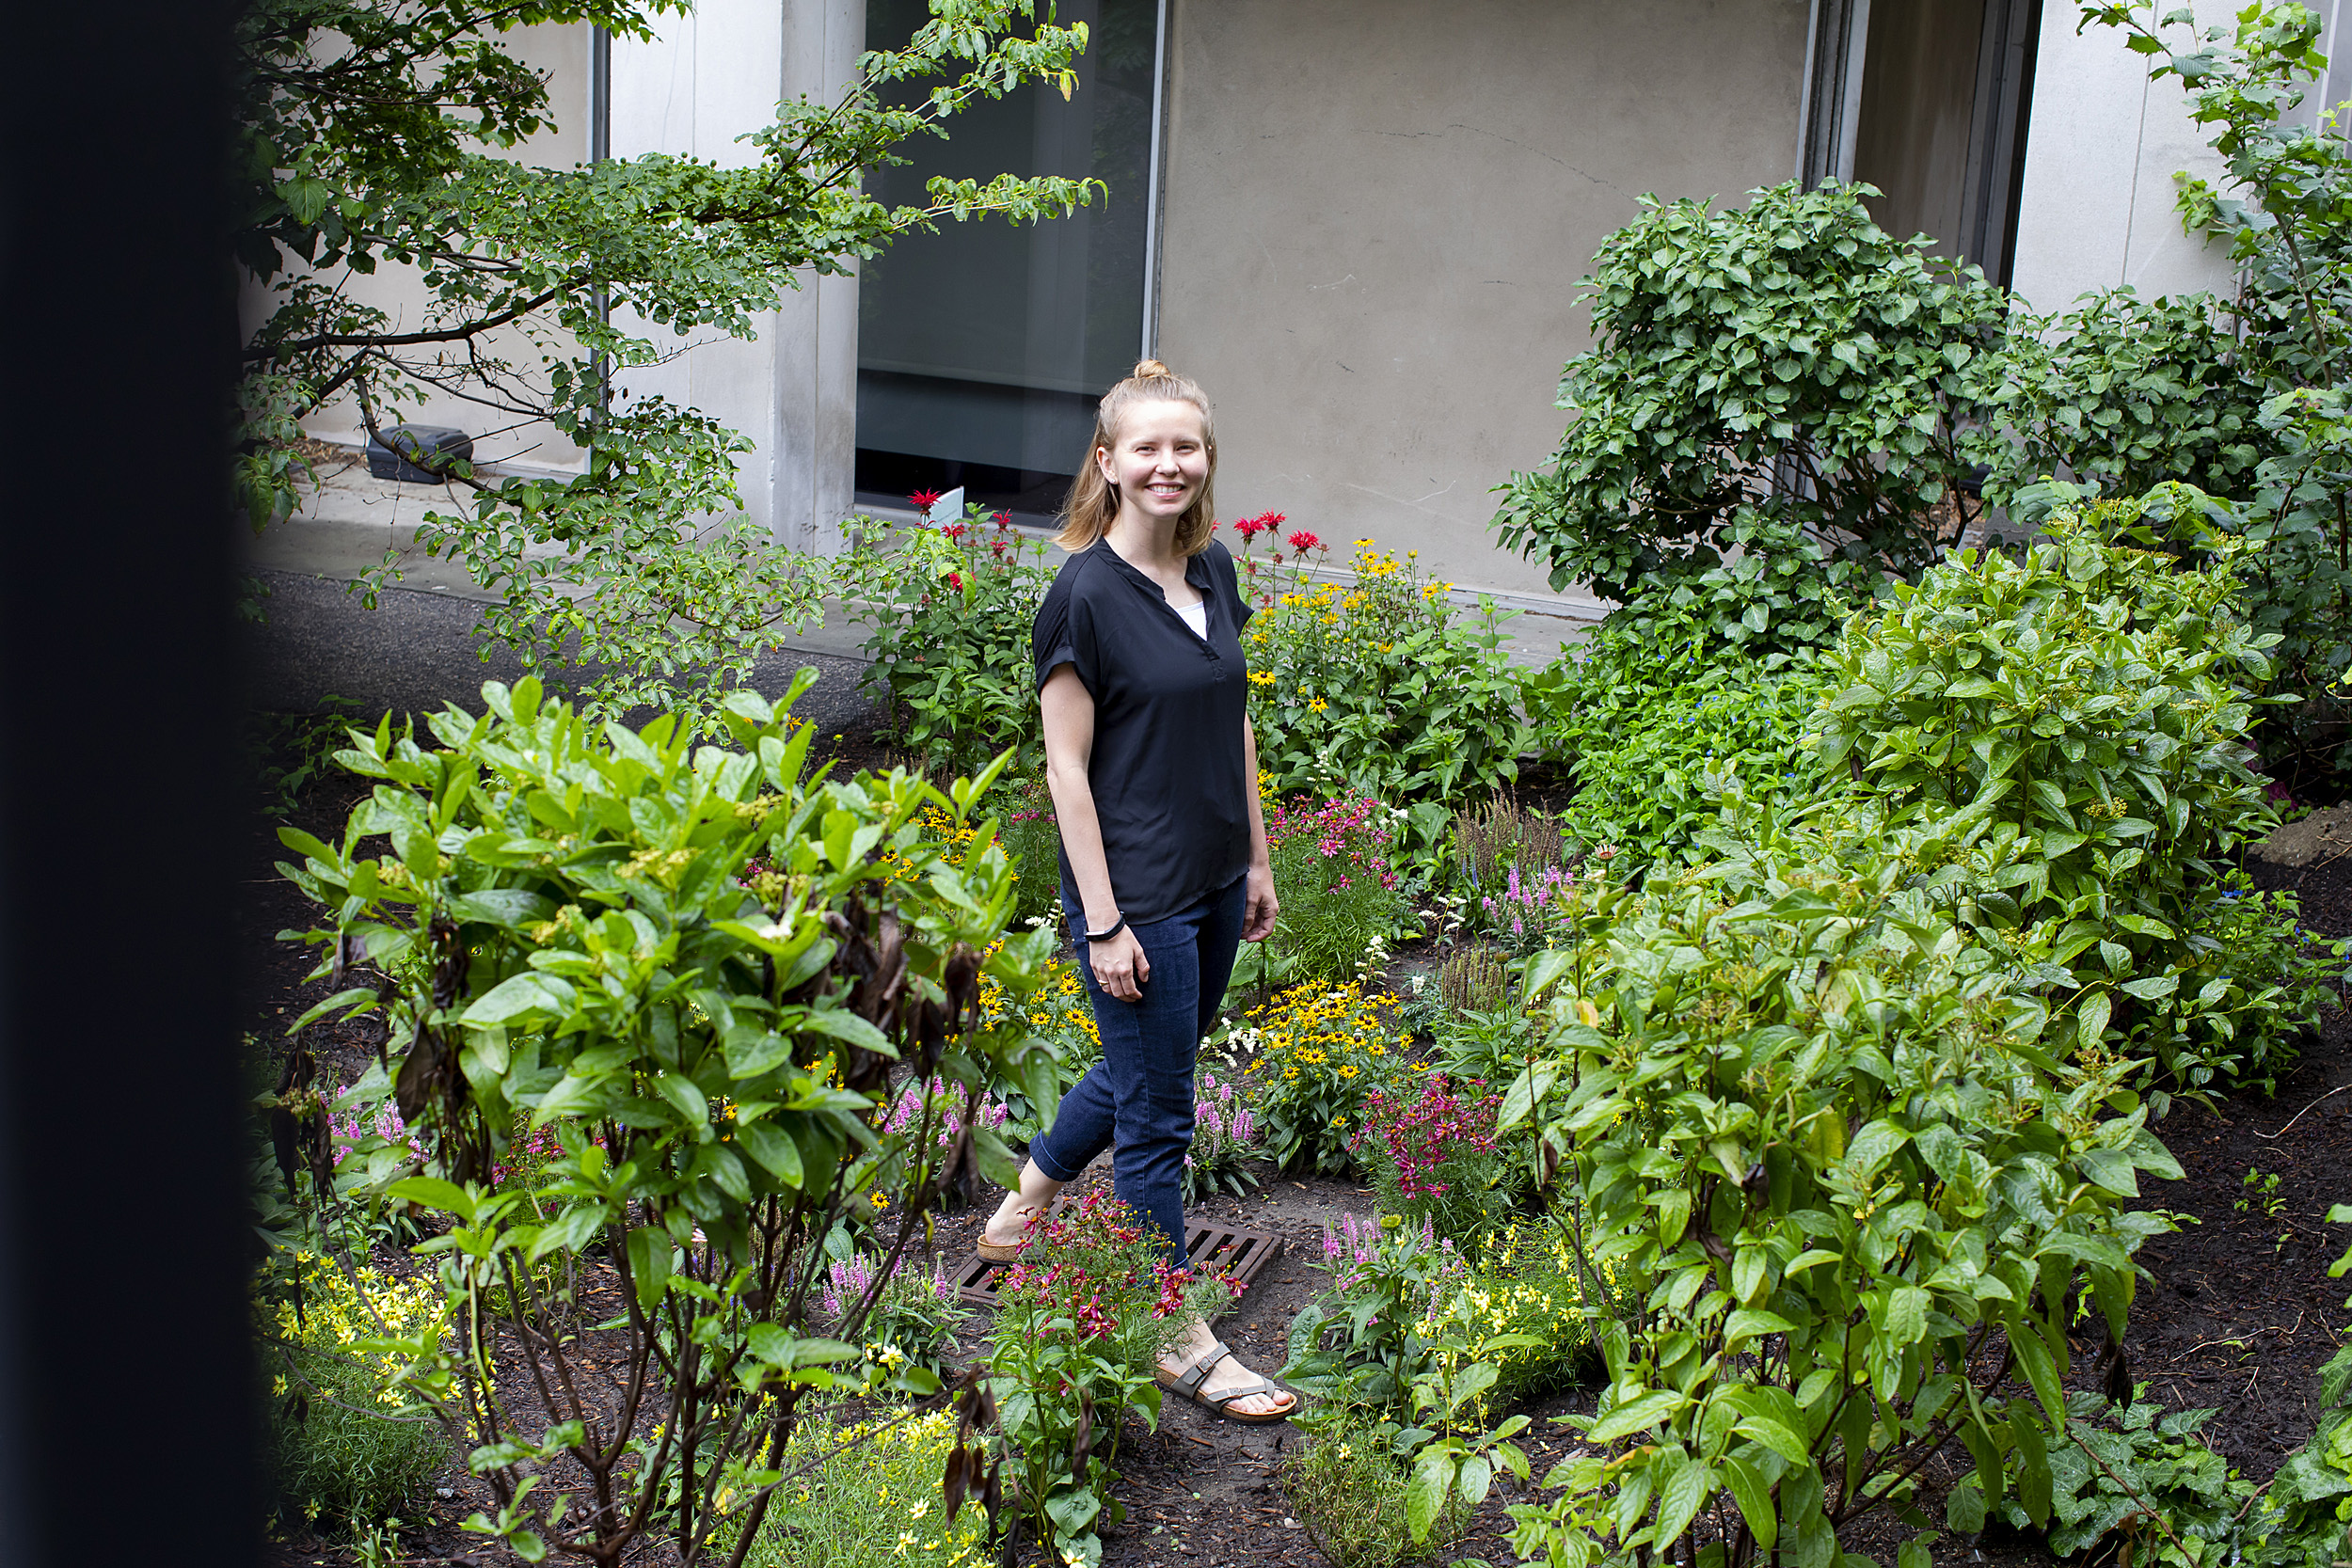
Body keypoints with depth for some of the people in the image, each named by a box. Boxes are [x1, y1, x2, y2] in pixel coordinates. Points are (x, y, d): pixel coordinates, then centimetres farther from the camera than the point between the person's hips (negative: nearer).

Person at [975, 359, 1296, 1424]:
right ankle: (1180, 1341, 16)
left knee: (1142, 1069, 22)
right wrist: (1105, 923, -17)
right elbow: (1066, 768, -15)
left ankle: (1022, 1208, 45)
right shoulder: (1085, 592, -15)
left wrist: (1257, 861, 14)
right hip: (1135, 893, -8)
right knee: (1156, 1115, 3)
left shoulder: (1213, 570, 6)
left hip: (1213, 889, 8)